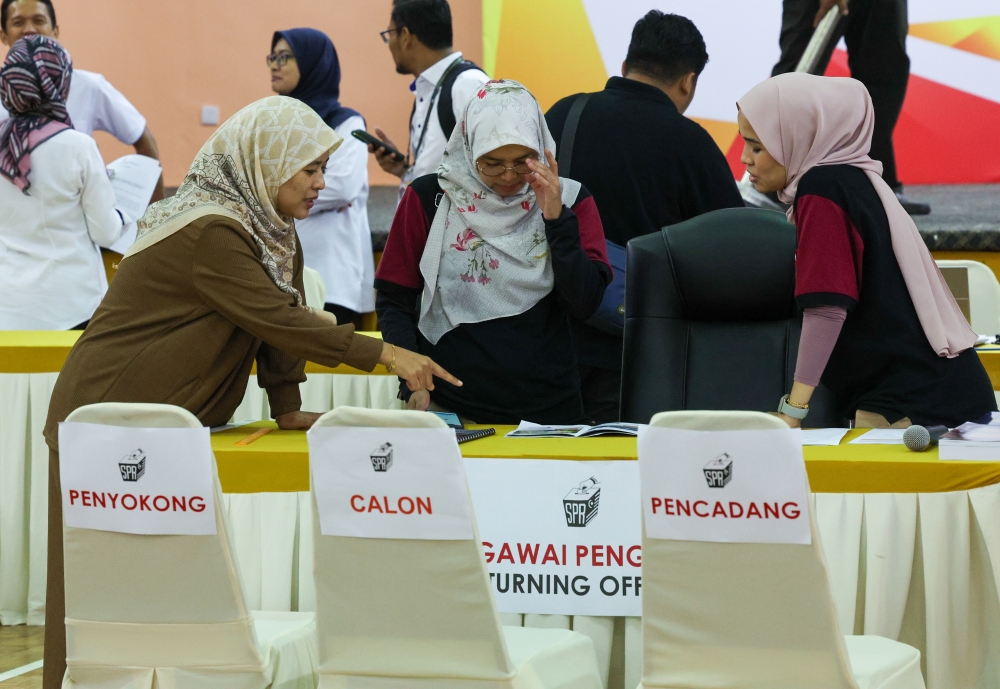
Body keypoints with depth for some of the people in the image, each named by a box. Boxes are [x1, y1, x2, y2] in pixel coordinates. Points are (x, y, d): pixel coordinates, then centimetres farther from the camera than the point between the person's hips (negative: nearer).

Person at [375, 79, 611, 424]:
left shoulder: (570, 201, 2)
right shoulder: (430, 198, -2)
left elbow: (585, 303, -8)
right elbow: (394, 300, 2)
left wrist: (556, 218, -15)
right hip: (446, 405, -1)